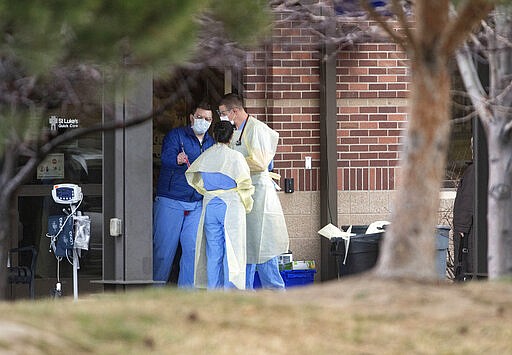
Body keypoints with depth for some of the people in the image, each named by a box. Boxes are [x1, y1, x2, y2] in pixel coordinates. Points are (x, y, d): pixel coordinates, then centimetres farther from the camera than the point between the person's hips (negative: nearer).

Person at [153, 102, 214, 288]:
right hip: (170, 201, -5)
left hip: (197, 204, 5)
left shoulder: (212, 143, 16)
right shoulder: (176, 135, 0)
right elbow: (166, 157, -19)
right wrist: (177, 160, -42)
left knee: (193, 249, -2)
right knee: (164, 249, -4)